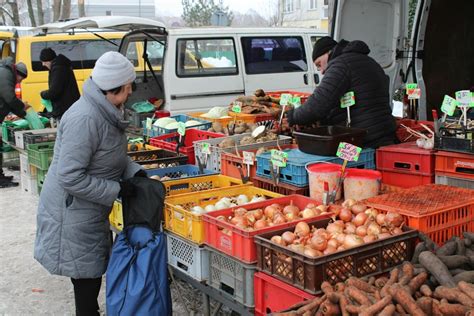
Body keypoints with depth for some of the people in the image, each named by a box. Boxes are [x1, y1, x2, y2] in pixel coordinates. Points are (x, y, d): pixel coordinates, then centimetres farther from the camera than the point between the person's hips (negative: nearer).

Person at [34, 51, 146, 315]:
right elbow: (71, 177, -28)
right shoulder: (85, 119, -28)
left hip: (92, 211, 9)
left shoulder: (107, 110, 2)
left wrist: (133, 171, 0)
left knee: (92, 271, 19)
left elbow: (113, 154, 17)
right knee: (87, 274, 4)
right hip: (73, 212, -9)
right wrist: (117, 190, -22)